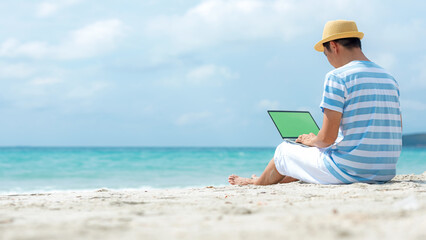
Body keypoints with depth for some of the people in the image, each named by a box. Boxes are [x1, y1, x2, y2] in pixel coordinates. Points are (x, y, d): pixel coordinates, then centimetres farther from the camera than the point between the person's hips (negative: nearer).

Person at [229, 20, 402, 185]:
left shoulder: (336, 77, -11)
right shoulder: (390, 79, 10)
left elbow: (327, 138, -17)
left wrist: (312, 141, 8)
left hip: (349, 171, -7)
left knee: (284, 151, 19)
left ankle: (258, 183, 47)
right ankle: (281, 180, 54)